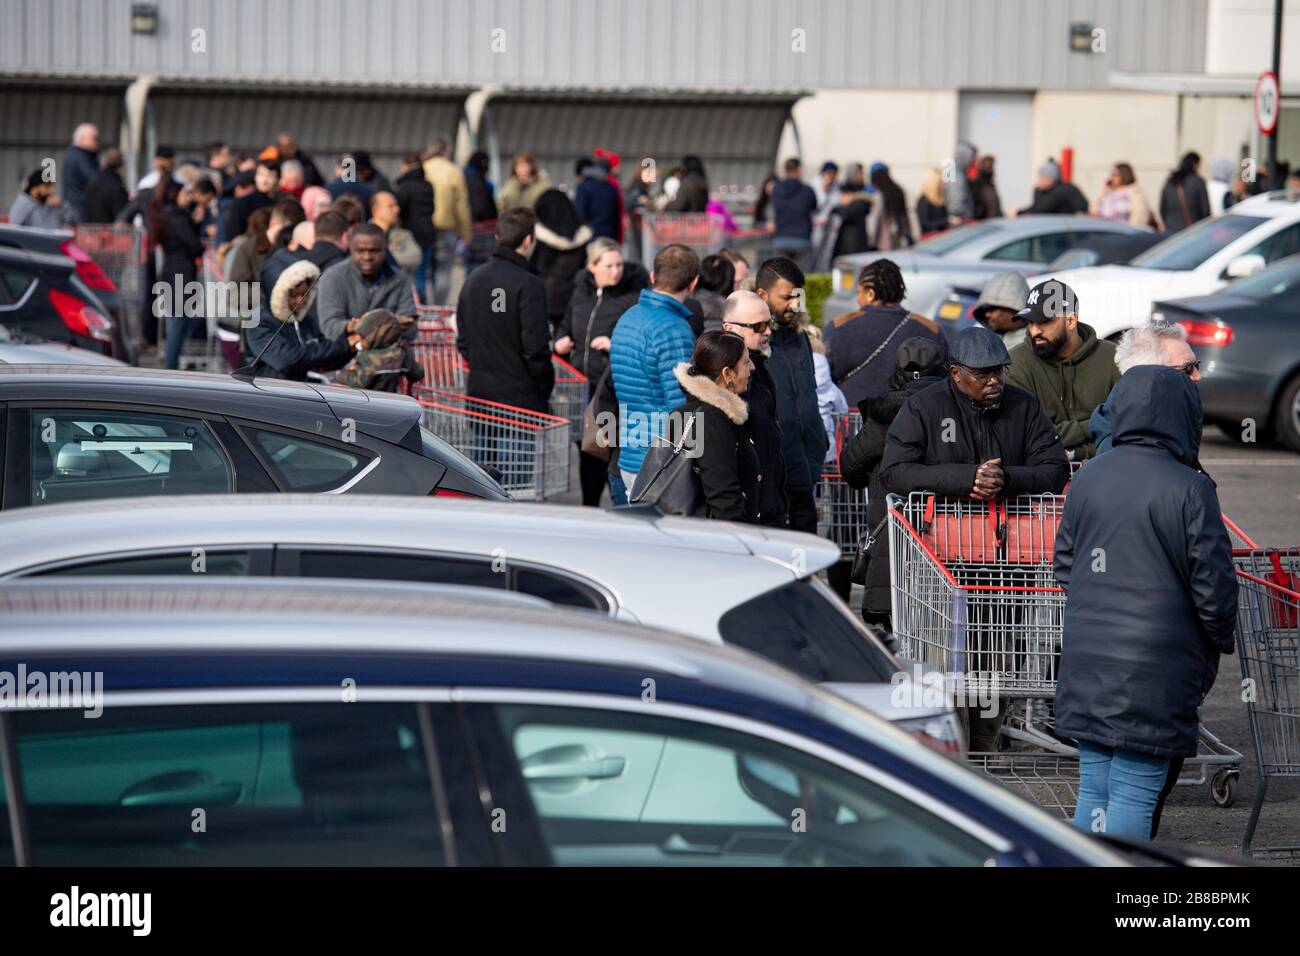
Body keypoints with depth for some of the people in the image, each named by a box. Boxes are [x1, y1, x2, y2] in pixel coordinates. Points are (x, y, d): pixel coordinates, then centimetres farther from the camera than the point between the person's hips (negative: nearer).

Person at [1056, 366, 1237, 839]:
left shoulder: (1087, 479, 5)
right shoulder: (1188, 488, -13)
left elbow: (1064, 566, 13)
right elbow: (1214, 582, -9)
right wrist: (1219, 640, 8)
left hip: (1087, 659, 6)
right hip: (1154, 672, -6)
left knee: (1092, 790, 14)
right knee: (1135, 795, -2)